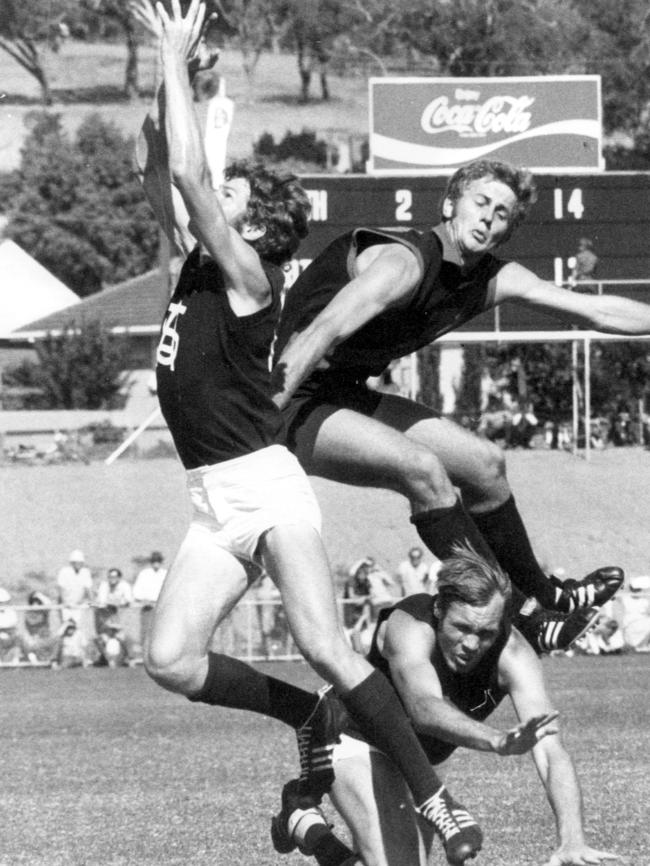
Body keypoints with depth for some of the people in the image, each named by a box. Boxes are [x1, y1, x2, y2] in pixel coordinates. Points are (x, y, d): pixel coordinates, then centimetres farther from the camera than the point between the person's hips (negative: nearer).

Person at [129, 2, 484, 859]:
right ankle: (307, 715, 13)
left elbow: (189, 175, -17)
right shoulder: (198, 263, 13)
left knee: (324, 646, -18)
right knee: (169, 660, -6)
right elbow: (159, 173, 17)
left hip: (266, 488, -8)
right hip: (214, 505, 8)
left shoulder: (247, 275, -8)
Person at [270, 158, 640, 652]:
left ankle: (540, 595, 29)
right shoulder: (406, 262, -24)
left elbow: (596, 311, 10)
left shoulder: (494, 280, 4)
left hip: (346, 398, 10)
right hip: (294, 405, -10)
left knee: (485, 464, 10)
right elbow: (321, 333, -36)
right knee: (421, 468, -27)